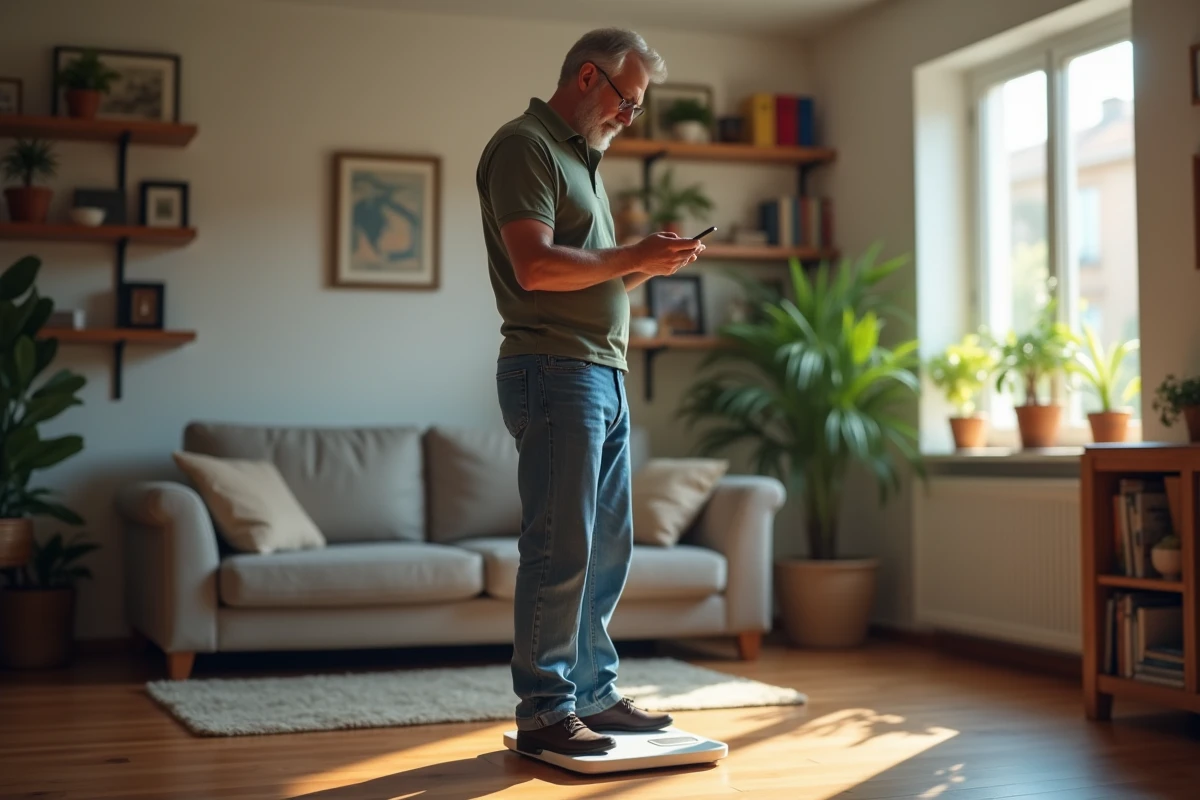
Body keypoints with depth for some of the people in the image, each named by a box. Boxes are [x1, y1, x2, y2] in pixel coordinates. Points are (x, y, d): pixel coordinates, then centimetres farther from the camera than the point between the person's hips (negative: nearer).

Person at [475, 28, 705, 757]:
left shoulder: (584, 159, 24)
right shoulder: (524, 145, -6)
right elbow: (535, 265, -18)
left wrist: (646, 266, 8)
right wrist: (633, 257, -12)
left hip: (605, 375, 10)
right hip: (554, 369, -10)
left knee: (607, 551, 12)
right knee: (560, 551, -7)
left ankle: (594, 693, 21)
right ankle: (545, 711, 0)